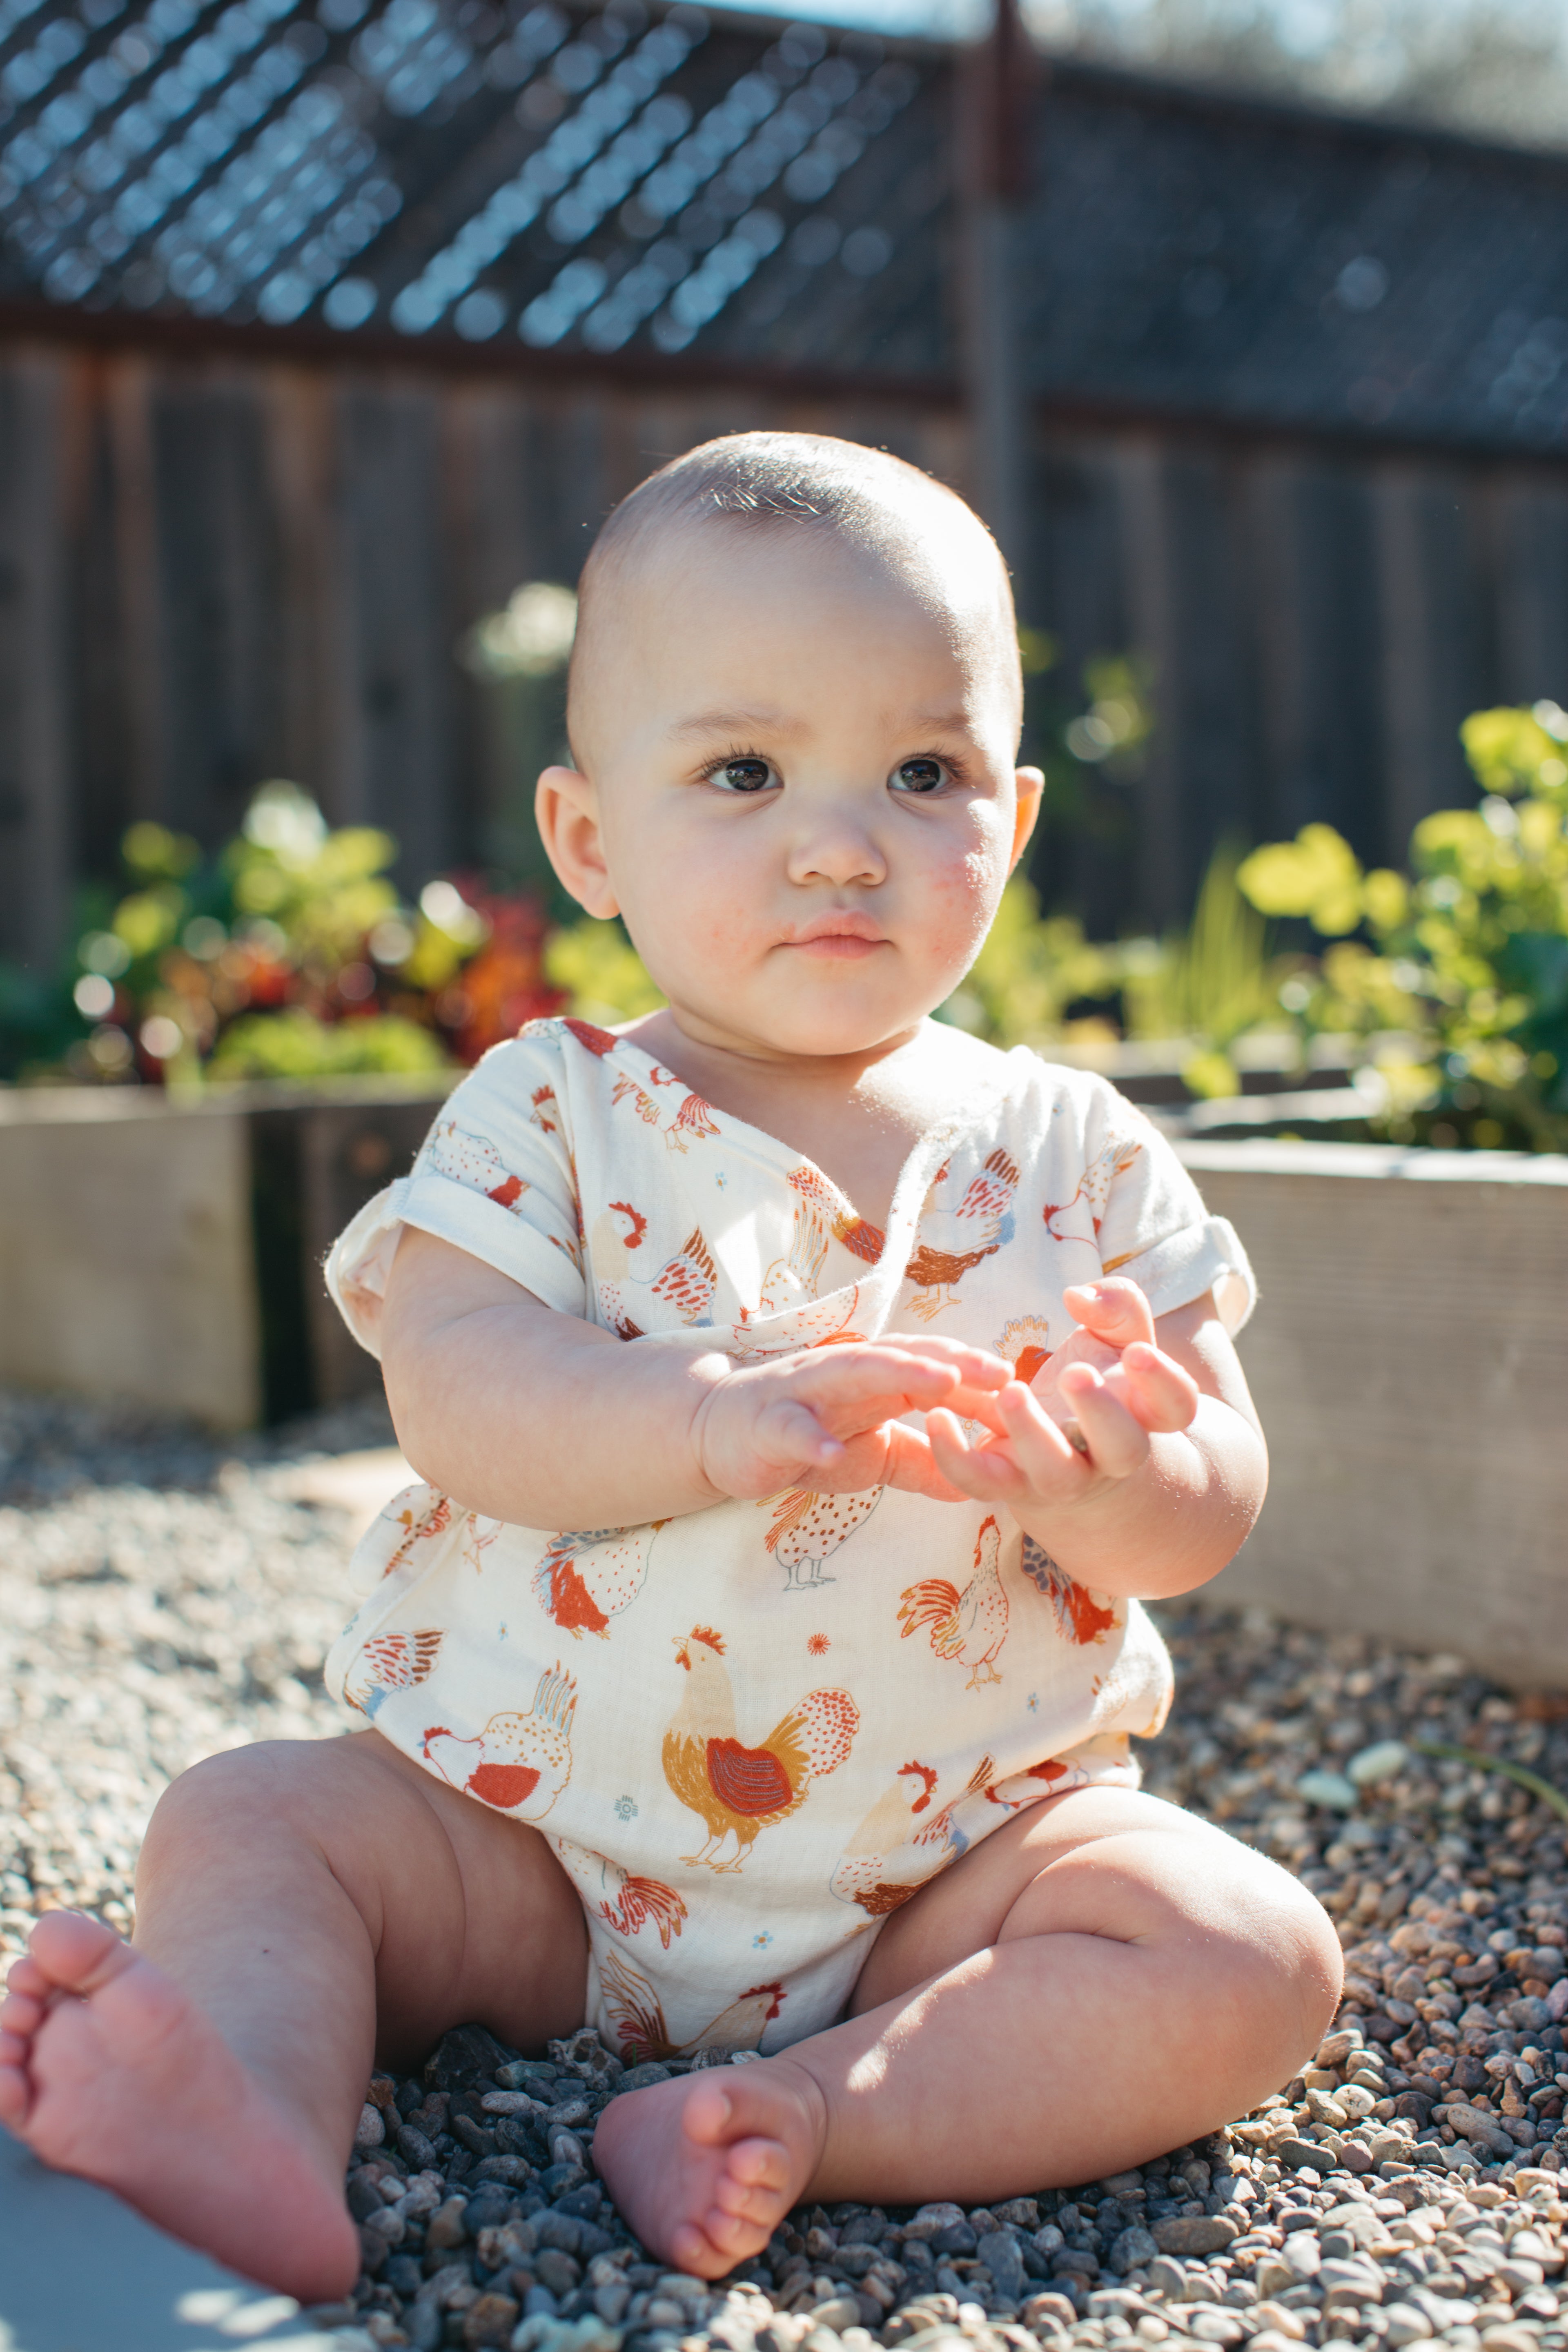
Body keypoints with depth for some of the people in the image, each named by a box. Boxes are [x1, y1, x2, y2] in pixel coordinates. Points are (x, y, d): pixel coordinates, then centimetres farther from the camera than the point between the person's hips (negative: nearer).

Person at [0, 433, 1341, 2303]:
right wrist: (724, 1419, -36)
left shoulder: (1078, 1158, 0)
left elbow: (1211, 1516, -4)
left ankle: (813, 2116, -28)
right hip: (529, 1831, 0)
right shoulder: (549, 1113, -3)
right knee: (246, 1820, -15)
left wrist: (1114, 1480, -29)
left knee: (1254, 1957, -19)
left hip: (954, 1849, 1)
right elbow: (453, 1389, -18)